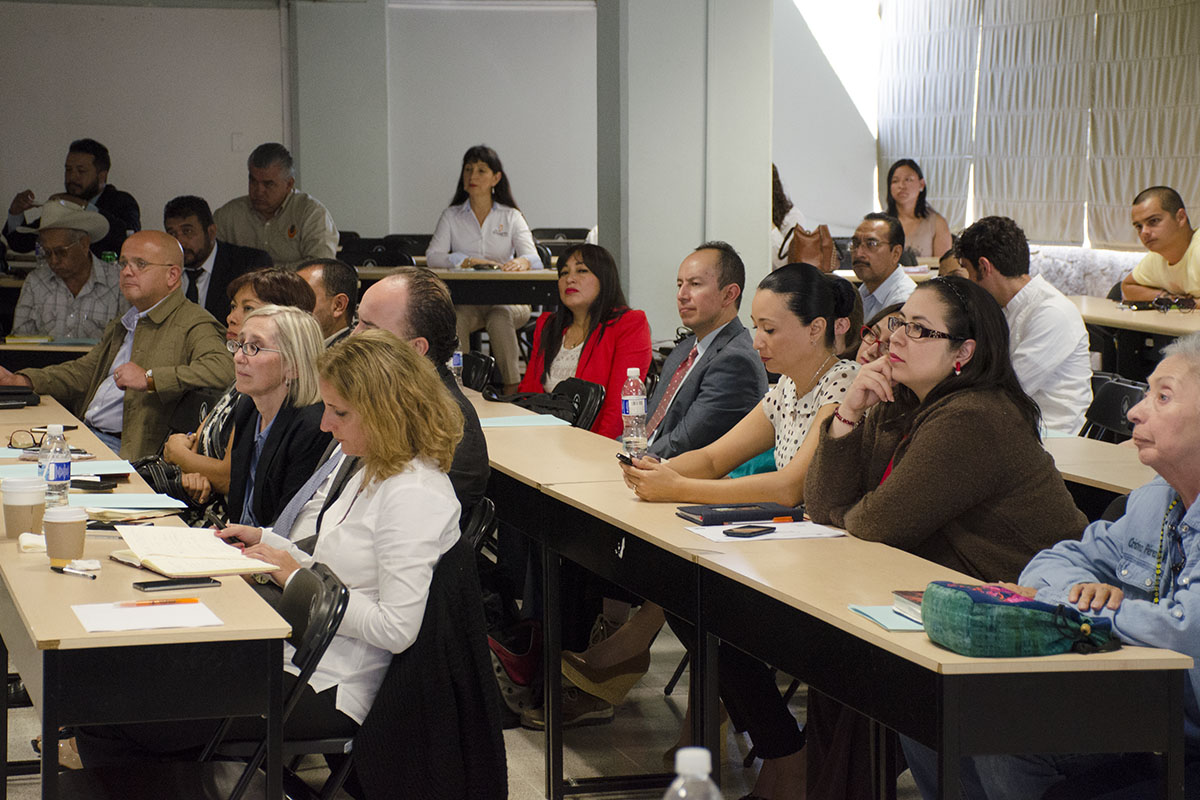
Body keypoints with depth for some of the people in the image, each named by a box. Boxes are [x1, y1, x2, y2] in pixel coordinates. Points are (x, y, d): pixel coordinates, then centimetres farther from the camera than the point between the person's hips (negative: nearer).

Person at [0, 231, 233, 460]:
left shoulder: (194, 324, -6)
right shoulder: (121, 326, 26)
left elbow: (223, 370, -24)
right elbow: (83, 371, 32)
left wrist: (149, 378, -28)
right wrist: (19, 381, 16)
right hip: (82, 433, 9)